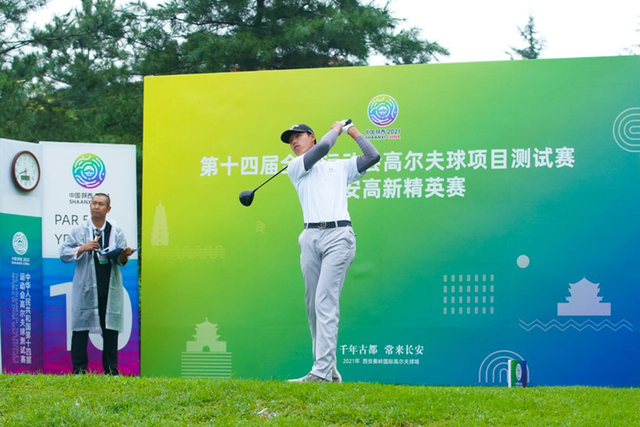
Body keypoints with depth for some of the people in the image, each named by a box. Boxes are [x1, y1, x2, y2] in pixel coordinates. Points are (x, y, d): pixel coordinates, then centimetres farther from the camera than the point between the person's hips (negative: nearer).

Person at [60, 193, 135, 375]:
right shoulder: (78, 232, 6)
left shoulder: (116, 232, 9)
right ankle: (79, 371, 6)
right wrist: (83, 249, -14)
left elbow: (120, 260, 3)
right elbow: (64, 254, 1)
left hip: (110, 290, 1)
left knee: (111, 330, 4)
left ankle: (111, 371, 10)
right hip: (86, 289, -1)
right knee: (80, 329, 0)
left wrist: (124, 256, -20)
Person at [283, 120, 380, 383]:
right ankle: (329, 370, 8)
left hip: (338, 235, -2)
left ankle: (321, 372, -22)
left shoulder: (341, 167, 20)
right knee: (313, 305, 1)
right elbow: (323, 147, 1)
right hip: (311, 237, 3)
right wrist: (336, 129, 18)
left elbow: (373, 156, 11)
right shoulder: (295, 168, 16)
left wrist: (352, 131, 21)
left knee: (325, 302, -15)